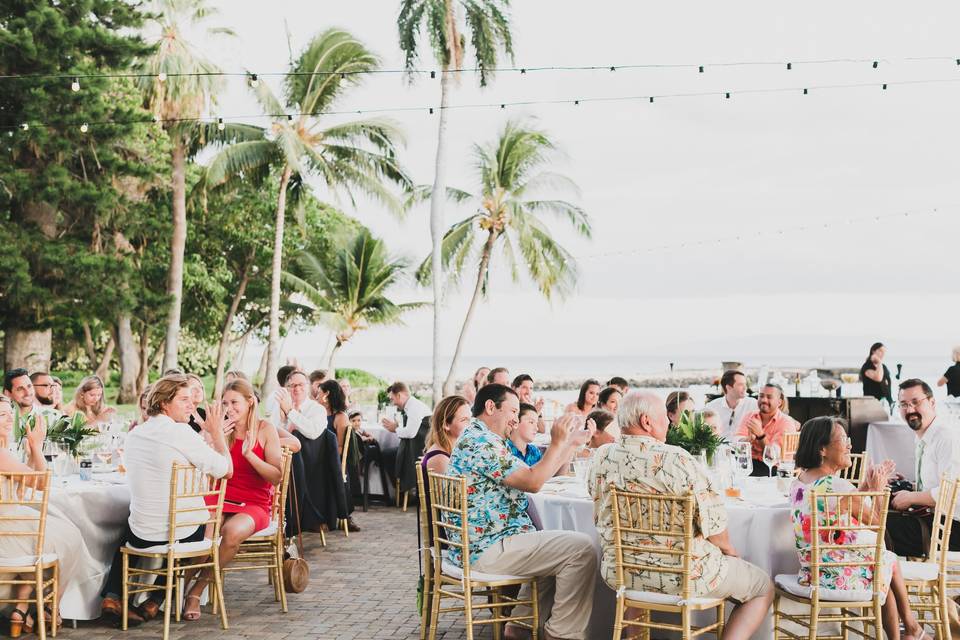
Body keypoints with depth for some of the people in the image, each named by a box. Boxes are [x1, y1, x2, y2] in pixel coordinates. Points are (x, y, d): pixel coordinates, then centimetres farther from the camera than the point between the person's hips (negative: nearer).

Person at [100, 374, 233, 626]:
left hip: (142, 535, 5)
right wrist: (217, 432, 1)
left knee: (128, 530, 39)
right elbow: (227, 470, -13)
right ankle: (156, 600, 28)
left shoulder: (134, 434, 4)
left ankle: (112, 595, 22)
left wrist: (208, 434, 18)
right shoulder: (181, 432, -18)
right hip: (184, 535, -5)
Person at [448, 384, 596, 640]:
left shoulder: (477, 438, 19)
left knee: (554, 548, 29)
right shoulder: (481, 441, -15)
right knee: (581, 548, -15)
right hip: (487, 550, -11)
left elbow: (531, 474, 21)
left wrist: (571, 444, 20)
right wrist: (557, 443, -9)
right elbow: (533, 482, -18)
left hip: (475, 546, 11)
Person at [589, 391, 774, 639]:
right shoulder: (677, 460, -21)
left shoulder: (600, 458, -4)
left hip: (620, 573, 5)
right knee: (763, 587, 13)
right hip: (684, 573, -5)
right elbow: (713, 523, -17)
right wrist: (729, 550, 4)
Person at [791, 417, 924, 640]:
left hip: (810, 574, 8)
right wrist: (877, 489, 9)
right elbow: (875, 519, -7)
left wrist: (866, 485, 16)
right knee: (888, 560, 22)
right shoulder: (838, 487, -24)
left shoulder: (798, 482, 2)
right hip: (840, 578, -7)